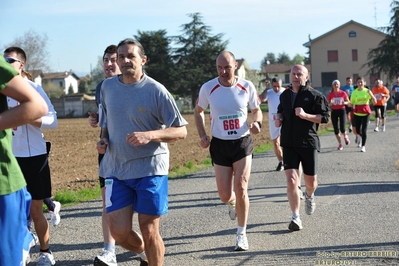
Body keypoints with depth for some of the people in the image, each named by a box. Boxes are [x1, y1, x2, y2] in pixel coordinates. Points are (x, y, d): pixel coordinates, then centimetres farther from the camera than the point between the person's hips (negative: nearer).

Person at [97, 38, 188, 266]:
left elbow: (181, 131, -8)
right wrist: (103, 140, 1)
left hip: (150, 170, -4)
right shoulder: (107, 87, 5)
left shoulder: (156, 90, -9)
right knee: (119, 232, 1)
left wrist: (150, 135, -23)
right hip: (116, 170, 4)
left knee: (149, 232, 1)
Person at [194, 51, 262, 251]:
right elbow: (198, 111, 10)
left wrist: (257, 123, -13)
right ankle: (233, 203, 41)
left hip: (242, 142, -1)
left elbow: (256, 110, 9)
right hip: (219, 144, 1)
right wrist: (202, 135, -1)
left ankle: (242, 234, 7)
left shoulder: (247, 86, -6)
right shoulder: (208, 88, -7)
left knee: (240, 188, -11)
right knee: (224, 195, 1)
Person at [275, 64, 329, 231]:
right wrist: (278, 118, 7)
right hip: (289, 144, 2)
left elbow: (324, 117, -9)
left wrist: (305, 115, -22)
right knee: (291, 180, -13)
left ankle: (309, 196, 47)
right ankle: (295, 218, -8)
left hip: (308, 143, -2)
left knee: (311, 182, 9)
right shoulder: (284, 95, 10)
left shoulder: (315, 95, -5)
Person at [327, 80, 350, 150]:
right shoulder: (330, 94, -1)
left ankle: (345, 136, 24)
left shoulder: (343, 93, -4)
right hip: (334, 111, 2)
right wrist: (331, 103, -18)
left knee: (342, 128, -12)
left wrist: (344, 103, -15)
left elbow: (348, 102, 7)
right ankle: (340, 144, 16)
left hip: (342, 110, -2)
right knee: (336, 129, 2)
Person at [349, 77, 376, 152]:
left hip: (366, 112, -1)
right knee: (357, 130, 7)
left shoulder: (367, 91, -3)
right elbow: (351, 104, 2)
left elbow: (375, 102, -8)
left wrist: (371, 94, -24)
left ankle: (363, 146, 1)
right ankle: (360, 138, 42)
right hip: (357, 113, 1)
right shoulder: (354, 92, -1)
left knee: (364, 129, -7)